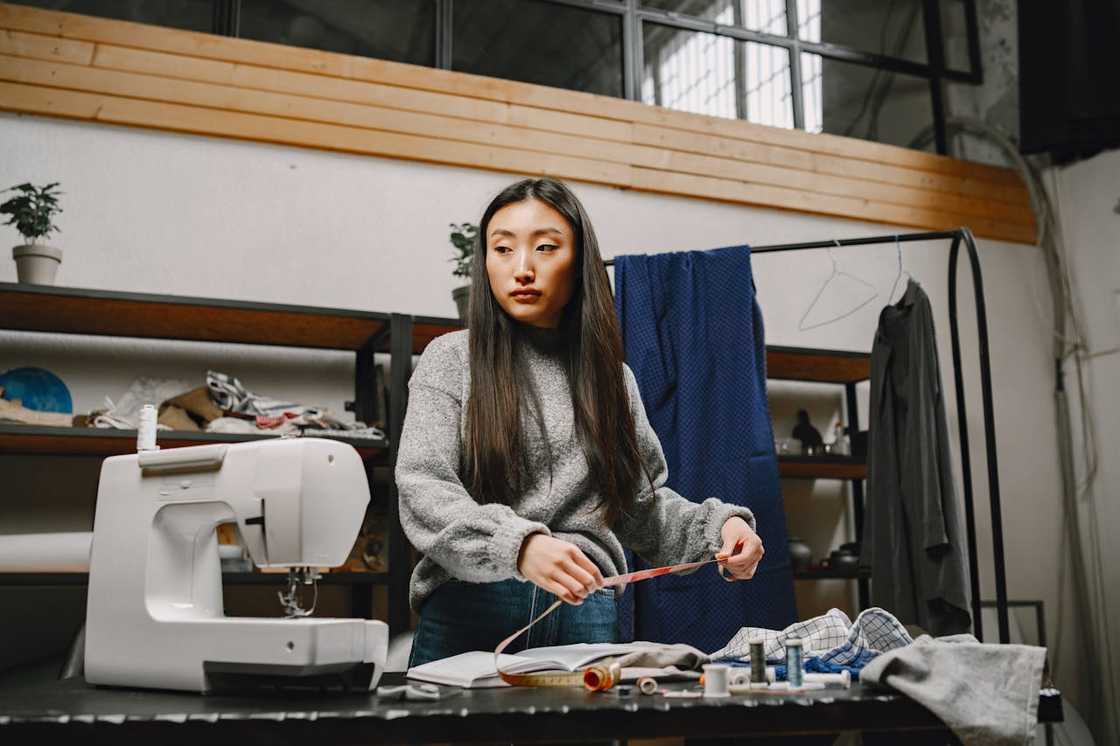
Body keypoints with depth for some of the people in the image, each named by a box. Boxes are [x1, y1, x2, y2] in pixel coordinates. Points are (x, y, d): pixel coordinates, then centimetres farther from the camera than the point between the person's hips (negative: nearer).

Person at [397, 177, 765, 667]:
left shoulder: (610, 376, 12)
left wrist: (717, 526, -4)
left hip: (586, 614, 3)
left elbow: (645, 507, 16)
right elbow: (422, 489, -10)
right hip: (468, 608, -2)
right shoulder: (452, 360, 2)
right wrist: (518, 545, -28)